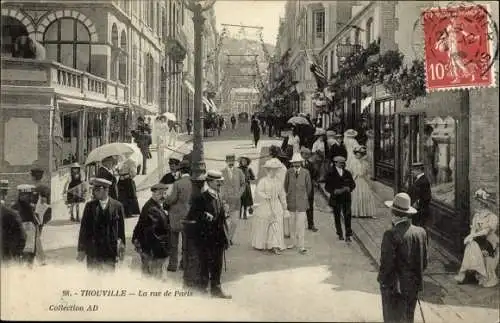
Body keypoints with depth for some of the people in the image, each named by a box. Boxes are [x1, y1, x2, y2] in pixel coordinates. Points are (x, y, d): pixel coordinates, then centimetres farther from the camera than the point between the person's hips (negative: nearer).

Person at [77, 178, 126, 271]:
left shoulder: (117, 206, -1)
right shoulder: (90, 206, 2)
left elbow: (121, 228, 2)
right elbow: (84, 228, 3)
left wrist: (121, 248, 2)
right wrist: (81, 249, 1)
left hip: (110, 250, -1)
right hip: (92, 249, 1)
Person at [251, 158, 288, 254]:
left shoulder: (278, 182, 7)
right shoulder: (263, 181, -7)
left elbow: (282, 195, 14)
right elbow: (258, 191, -20)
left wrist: (284, 207, 17)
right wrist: (266, 196, -34)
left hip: (276, 206, 3)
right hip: (265, 206, -3)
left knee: (277, 226, -5)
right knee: (262, 226, 8)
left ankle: (275, 246, -5)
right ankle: (260, 244, 26)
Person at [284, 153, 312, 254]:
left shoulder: (305, 172, -4)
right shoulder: (289, 172, -1)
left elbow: (309, 187, 8)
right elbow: (286, 185, 12)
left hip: (301, 202, -2)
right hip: (291, 201, 2)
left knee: (301, 224, -6)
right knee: (292, 223, 7)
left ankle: (301, 246, -2)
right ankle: (294, 242, 21)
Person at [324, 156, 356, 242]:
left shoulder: (347, 173, 8)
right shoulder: (331, 174, -2)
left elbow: (353, 184, 11)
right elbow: (327, 187, -3)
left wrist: (348, 188, -10)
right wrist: (334, 191, -19)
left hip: (346, 198, 1)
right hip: (335, 198, -1)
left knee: (347, 216, -7)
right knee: (337, 217, 8)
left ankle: (348, 235, -1)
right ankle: (340, 234, 24)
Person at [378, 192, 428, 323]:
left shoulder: (391, 234, -22)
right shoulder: (421, 232, -5)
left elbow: (386, 263, -20)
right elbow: (424, 262, 4)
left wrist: (381, 280, -4)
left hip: (394, 287, -5)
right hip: (413, 286, 5)